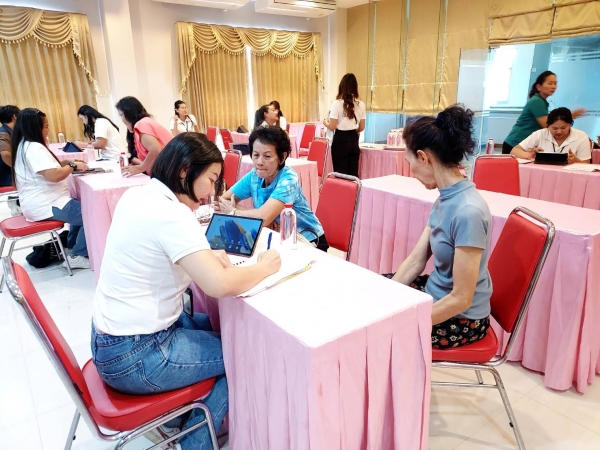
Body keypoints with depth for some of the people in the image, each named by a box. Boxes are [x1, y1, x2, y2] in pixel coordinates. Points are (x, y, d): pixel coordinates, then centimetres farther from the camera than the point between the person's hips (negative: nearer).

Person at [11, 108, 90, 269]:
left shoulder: (24, 146, 13)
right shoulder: (34, 148, -21)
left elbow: (49, 167, 22)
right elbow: (54, 175, -31)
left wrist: (68, 162, 8)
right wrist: (73, 165, -15)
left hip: (40, 202, 11)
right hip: (45, 206, -11)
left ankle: (71, 245, 28)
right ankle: (78, 256, -2)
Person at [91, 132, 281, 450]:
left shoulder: (137, 195, 1)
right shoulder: (171, 213, -26)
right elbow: (219, 285, -33)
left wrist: (206, 255, -1)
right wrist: (265, 267, -15)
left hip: (109, 336, 9)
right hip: (132, 357, -9)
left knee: (211, 325, 24)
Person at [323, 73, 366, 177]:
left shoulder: (337, 103, -11)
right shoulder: (361, 104, 2)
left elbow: (332, 127, -12)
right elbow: (361, 127, 8)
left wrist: (325, 122, 9)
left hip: (340, 140, -4)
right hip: (354, 141, 4)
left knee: (340, 174, 3)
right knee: (353, 174, 10)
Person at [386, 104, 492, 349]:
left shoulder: (468, 212, -30)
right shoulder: (445, 199, -2)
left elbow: (461, 298, -27)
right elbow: (415, 260, 1)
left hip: (460, 319, -8)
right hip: (435, 293, 8)